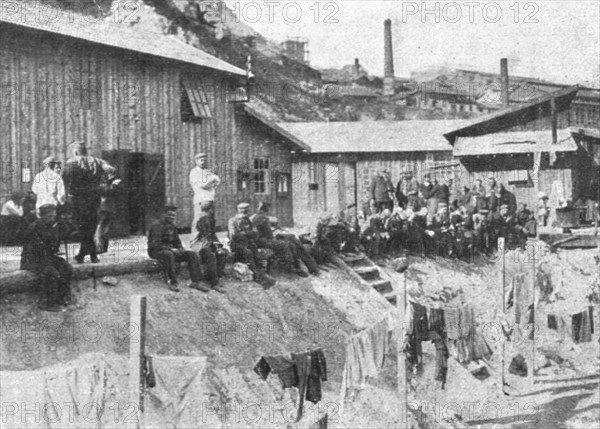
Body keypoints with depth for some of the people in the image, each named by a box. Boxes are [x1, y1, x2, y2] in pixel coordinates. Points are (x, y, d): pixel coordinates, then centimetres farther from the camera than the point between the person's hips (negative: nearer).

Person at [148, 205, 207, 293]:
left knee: (193, 255, -10)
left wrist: (181, 248, -3)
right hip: (157, 251, -7)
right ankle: (172, 283, -31)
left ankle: (195, 282, -12)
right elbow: (155, 245, -21)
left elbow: (177, 241, 20)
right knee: (169, 254, -43)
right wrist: (171, 249, -26)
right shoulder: (157, 225, -13)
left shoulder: (172, 226, 12)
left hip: (171, 250, 8)